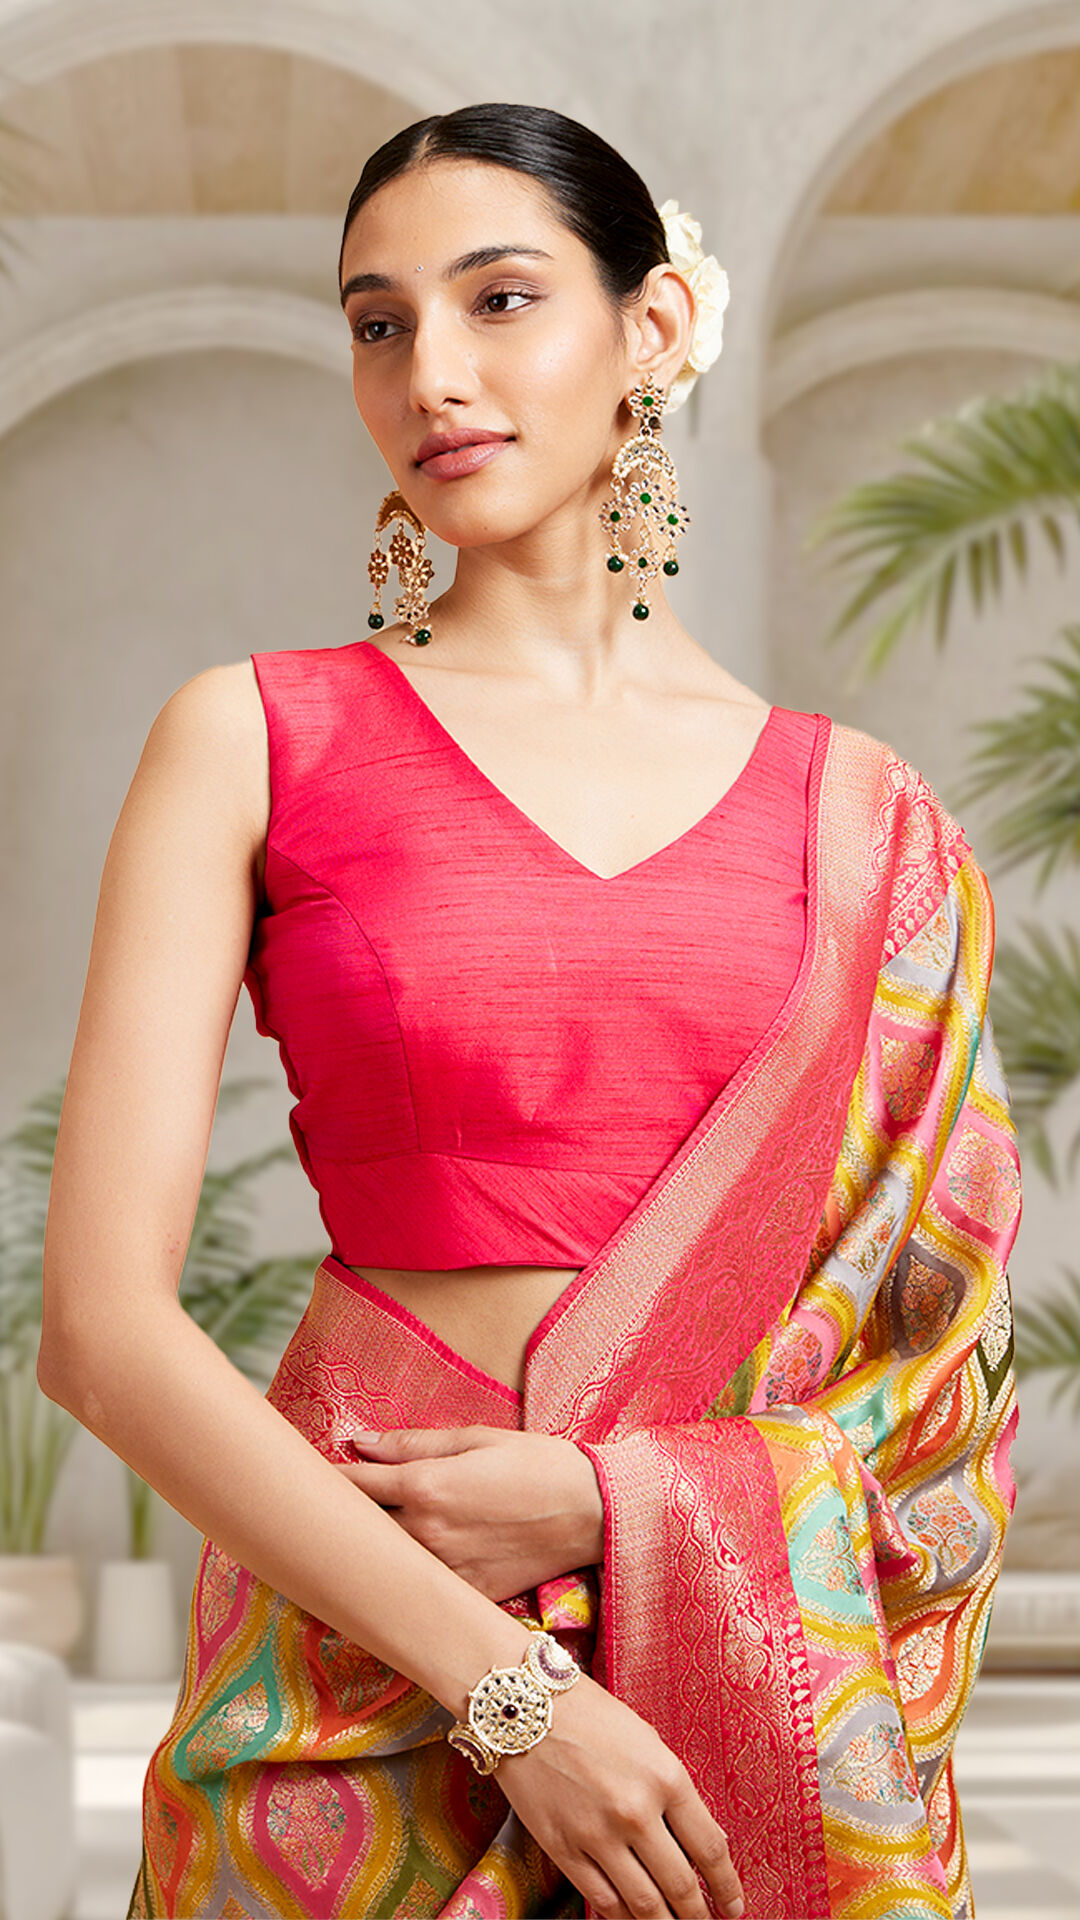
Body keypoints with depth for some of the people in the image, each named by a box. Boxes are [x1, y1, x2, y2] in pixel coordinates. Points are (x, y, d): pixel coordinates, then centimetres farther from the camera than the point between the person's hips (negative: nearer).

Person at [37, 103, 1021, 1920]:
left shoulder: (859, 810, 2)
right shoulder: (253, 738, -3)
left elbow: (944, 1359, 4)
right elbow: (102, 1320, -10)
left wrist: (616, 1502, -13)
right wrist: (507, 1687, -15)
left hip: (760, 1672, 2)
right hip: (363, 1627, -2)